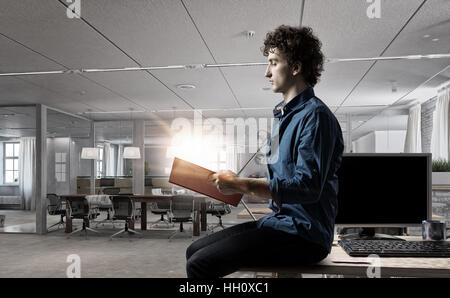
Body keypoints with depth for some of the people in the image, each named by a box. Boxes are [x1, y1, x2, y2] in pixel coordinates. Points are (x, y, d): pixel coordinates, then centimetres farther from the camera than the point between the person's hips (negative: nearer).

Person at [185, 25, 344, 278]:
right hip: (279, 221, 9)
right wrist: (236, 181, 8)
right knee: (195, 251, 6)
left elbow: (307, 188, -23)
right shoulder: (284, 115, 17)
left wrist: (243, 185, -20)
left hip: (304, 234, -9)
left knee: (200, 264, -19)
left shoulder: (315, 116, -14)